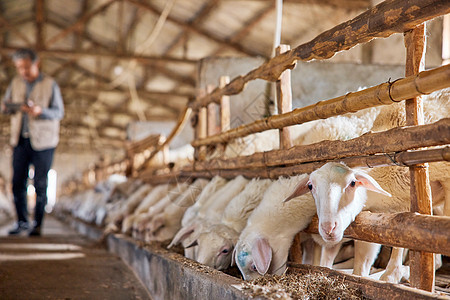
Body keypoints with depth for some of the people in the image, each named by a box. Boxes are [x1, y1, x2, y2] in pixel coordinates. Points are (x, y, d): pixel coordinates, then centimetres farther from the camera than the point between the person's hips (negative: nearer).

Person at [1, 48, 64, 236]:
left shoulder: (50, 84, -3)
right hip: (20, 140, 4)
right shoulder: (16, 83, 9)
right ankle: (22, 221, 15)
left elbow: (59, 112, -6)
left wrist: (40, 111, -24)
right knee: (18, 182, 3)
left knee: (40, 184, -1)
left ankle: (38, 224, 9)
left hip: (42, 141, -4)